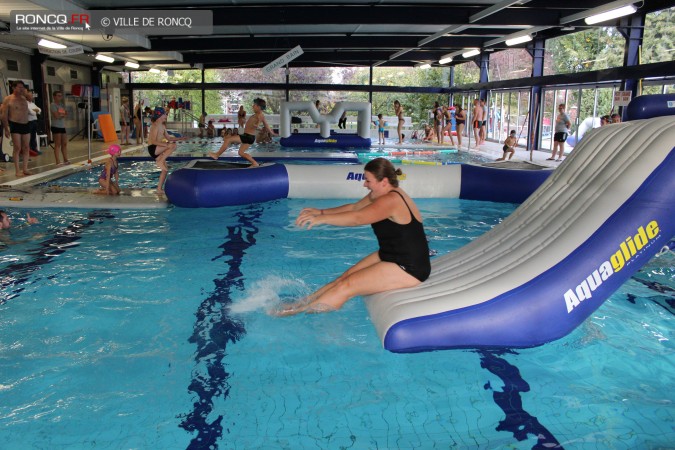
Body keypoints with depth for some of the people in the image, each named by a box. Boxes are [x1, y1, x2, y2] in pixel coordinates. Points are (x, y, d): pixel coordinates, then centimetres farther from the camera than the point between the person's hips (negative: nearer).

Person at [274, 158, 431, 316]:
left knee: (348, 286, -12)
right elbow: (354, 208, 14)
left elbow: (357, 218, -34)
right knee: (344, 278, 0)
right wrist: (321, 212, 6)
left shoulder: (391, 200, -24)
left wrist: (322, 218, -32)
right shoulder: (378, 195, 7)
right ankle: (301, 303, 2)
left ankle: (299, 311, -6)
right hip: (388, 256, 9)